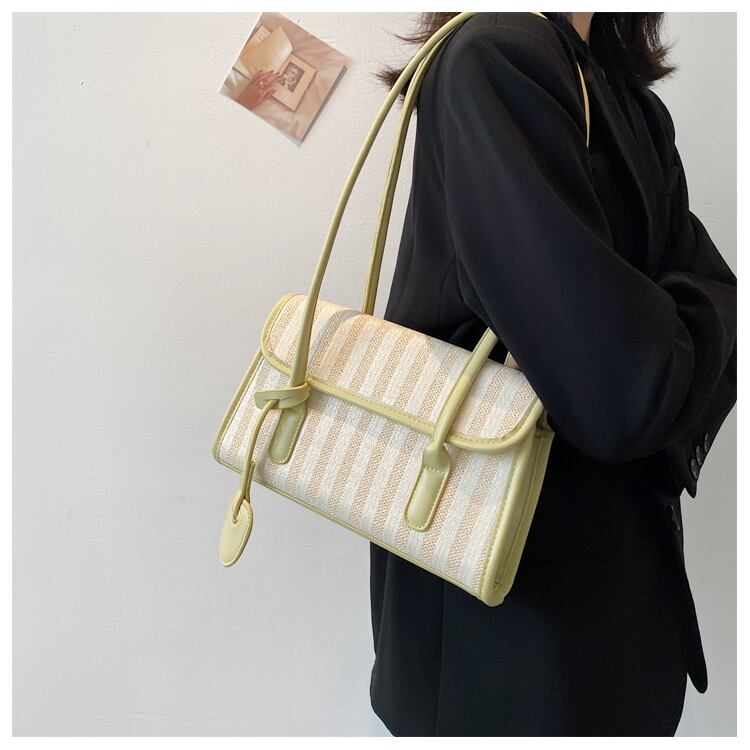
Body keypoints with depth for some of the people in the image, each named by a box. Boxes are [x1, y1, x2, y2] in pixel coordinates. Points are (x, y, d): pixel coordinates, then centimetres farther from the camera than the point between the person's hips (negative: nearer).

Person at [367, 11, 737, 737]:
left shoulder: (619, 89, 10)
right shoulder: (496, 59, -18)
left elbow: (711, 294, -1)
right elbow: (619, 384, -28)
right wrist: (681, 320, -10)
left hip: (619, 527, 9)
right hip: (520, 549, -8)